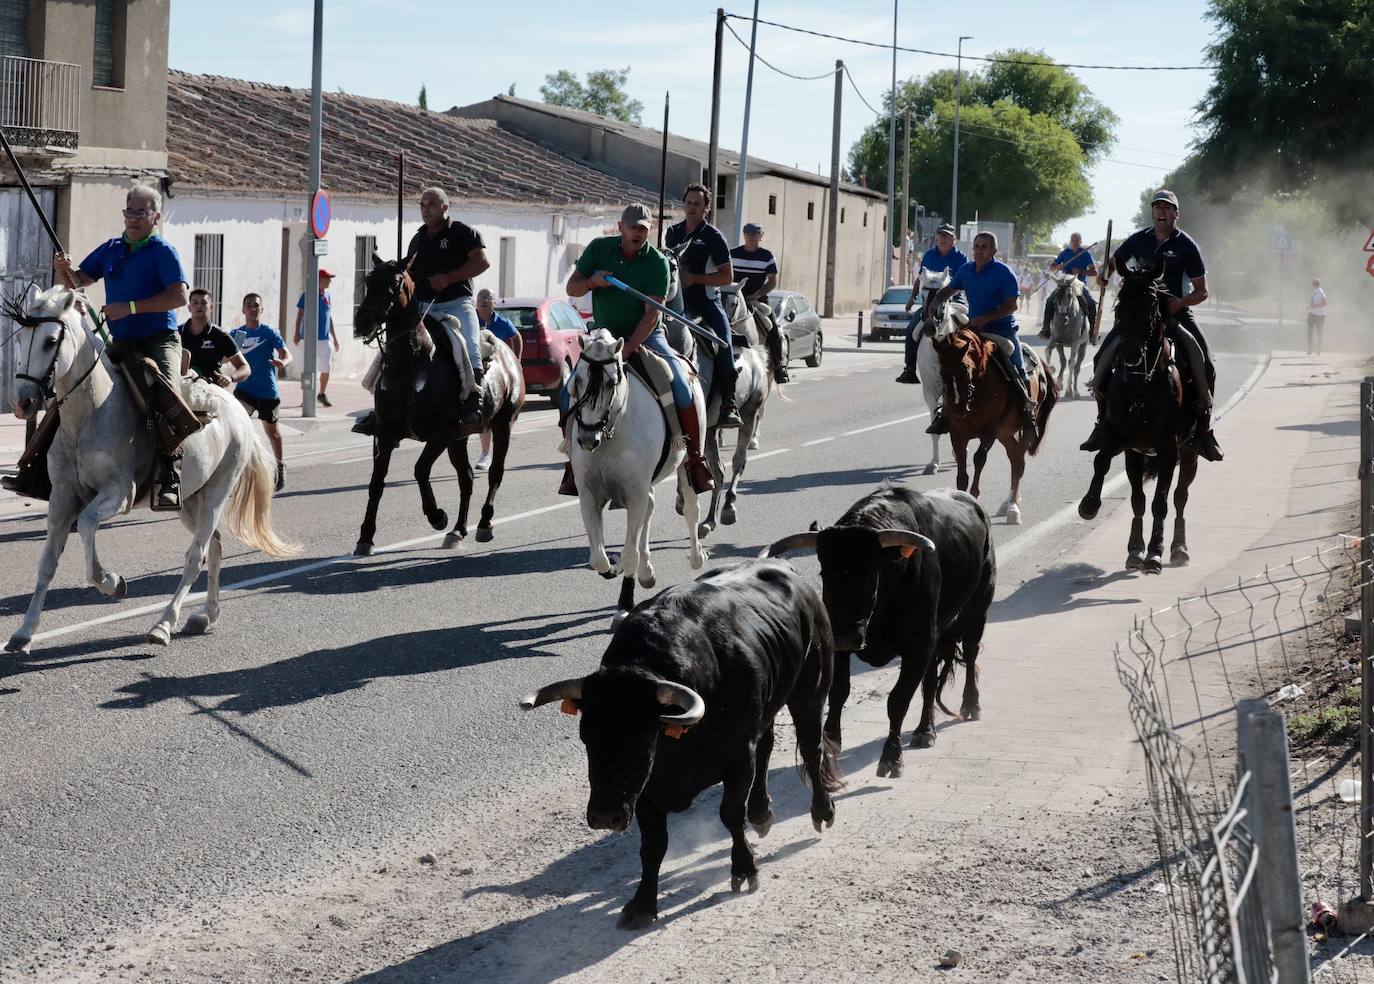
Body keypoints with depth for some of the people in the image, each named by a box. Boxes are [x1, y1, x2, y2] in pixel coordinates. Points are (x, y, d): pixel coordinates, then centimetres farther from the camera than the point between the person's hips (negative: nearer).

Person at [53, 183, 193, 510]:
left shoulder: (162, 251, -3)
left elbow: (180, 297, -16)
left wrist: (130, 307, -20)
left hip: (159, 340, -7)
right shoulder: (111, 250, 16)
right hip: (121, 344, 7)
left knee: (166, 394, -31)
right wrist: (65, 269, 1)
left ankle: (169, 475, -30)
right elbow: (79, 280, 25)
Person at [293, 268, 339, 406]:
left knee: (326, 369, 4)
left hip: (325, 338, 5)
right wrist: (297, 333, -13)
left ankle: (323, 395, 20)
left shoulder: (327, 295, 12)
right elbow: (300, 314, -5)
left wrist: (334, 337, 20)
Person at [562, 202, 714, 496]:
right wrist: (592, 281, -22)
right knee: (568, 392, -11)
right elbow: (571, 288, 1)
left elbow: (652, 314, -19)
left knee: (682, 389, -23)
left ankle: (695, 461, -13)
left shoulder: (657, 262, -13)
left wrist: (628, 349, -31)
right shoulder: (599, 249, -3)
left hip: (647, 336, -3)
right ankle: (574, 462, 3)